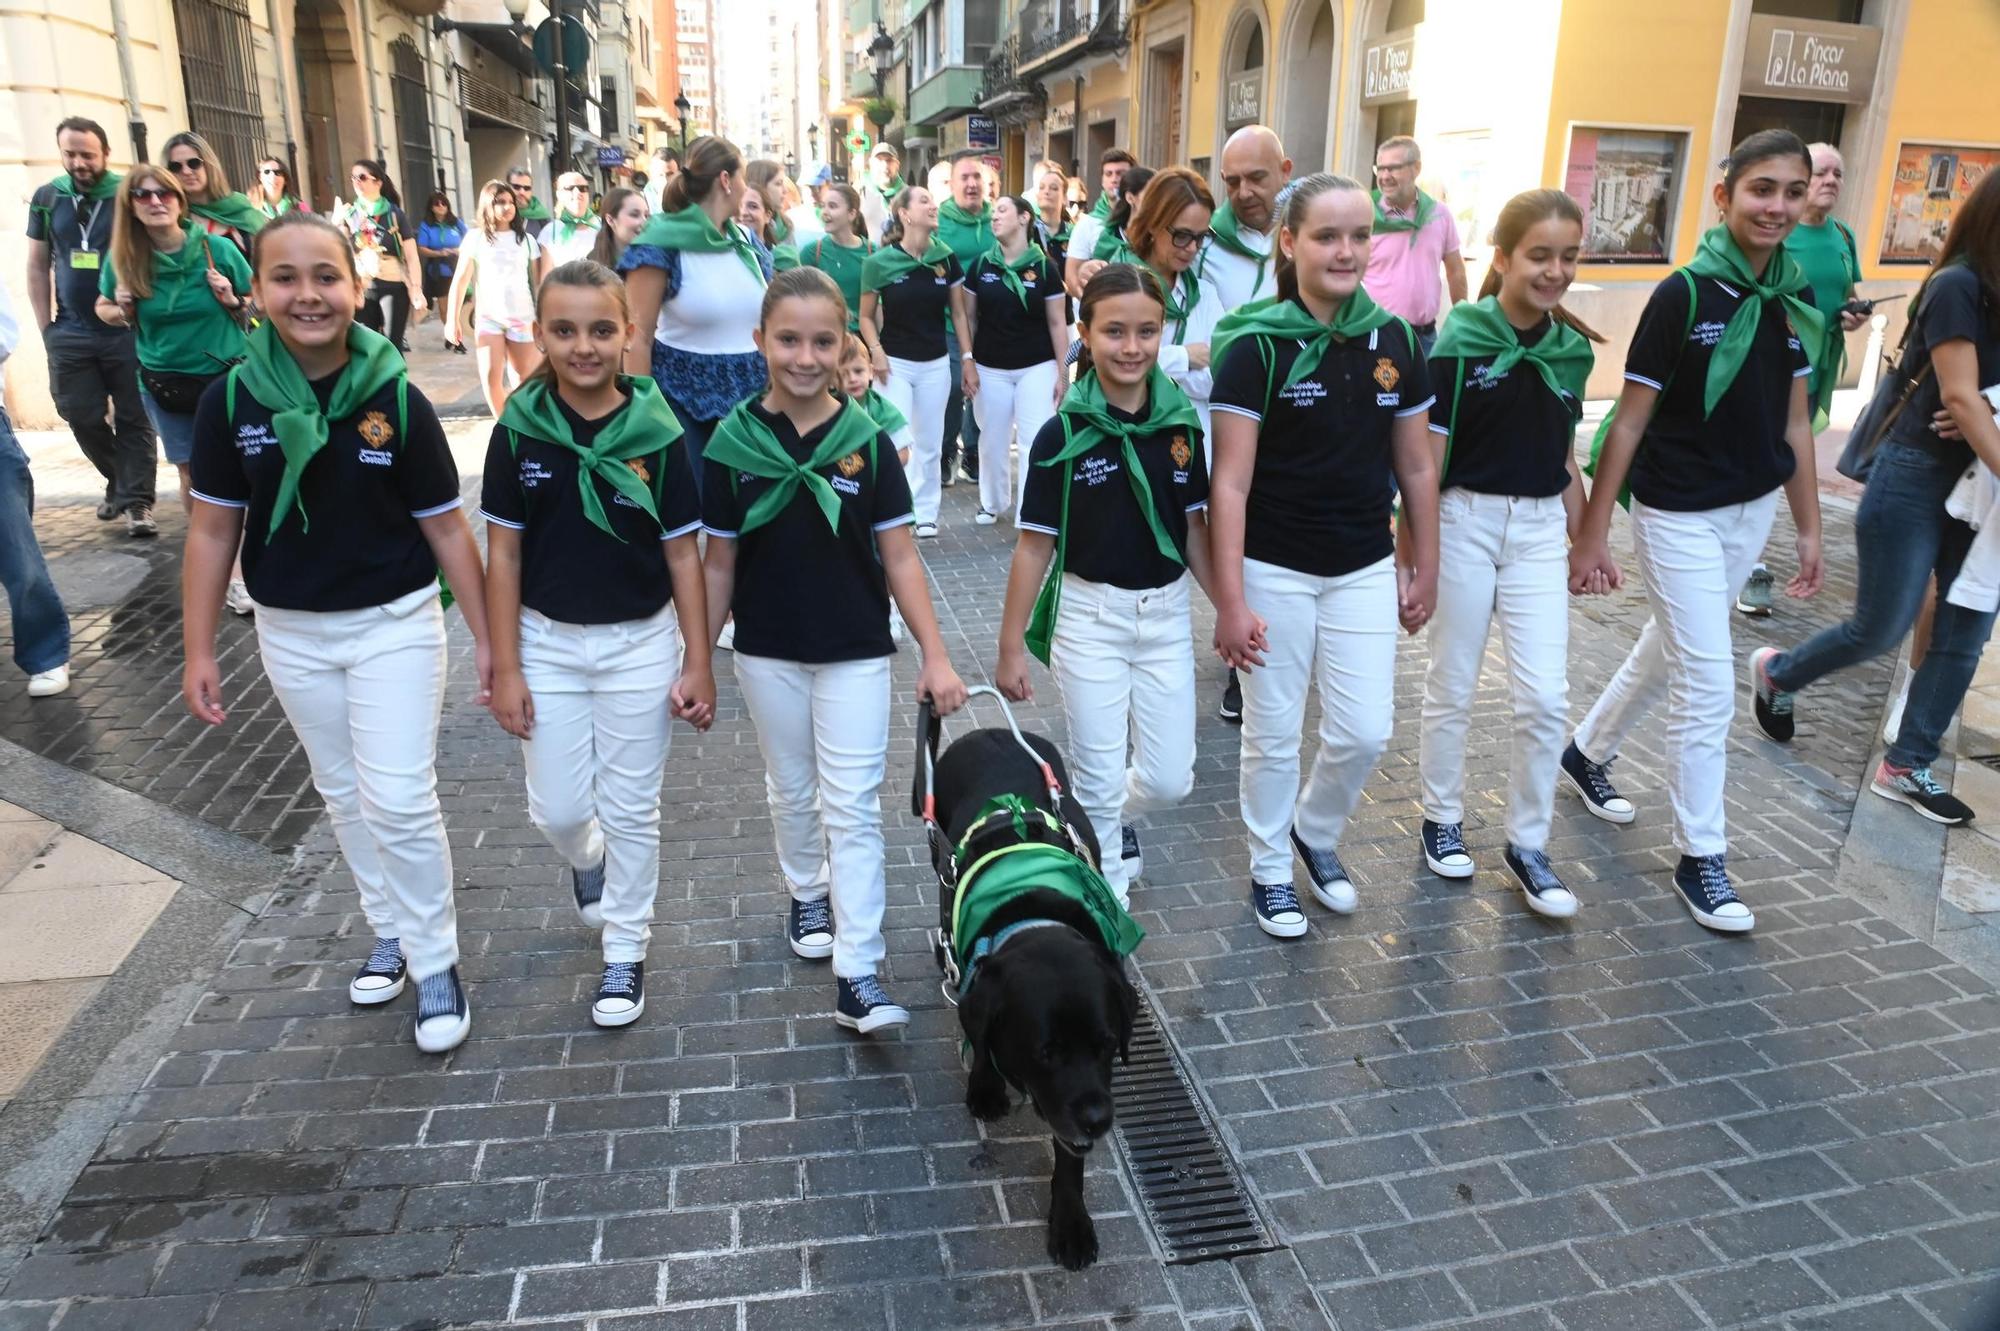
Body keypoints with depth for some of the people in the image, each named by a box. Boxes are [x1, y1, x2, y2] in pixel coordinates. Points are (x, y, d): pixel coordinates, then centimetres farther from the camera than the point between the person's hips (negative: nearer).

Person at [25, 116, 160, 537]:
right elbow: (38, 267, 10)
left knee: (133, 419, 0)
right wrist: (45, 327, 5)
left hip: (127, 330, -3)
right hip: (71, 334, 4)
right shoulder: (47, 198, 6)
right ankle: (119, 480, 28)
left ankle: (137, 501, 4)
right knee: (83, 417, 7)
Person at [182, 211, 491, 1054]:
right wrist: (199, 651, -2)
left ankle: (436, 960, 12)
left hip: (395, 625, -3)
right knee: (344, 794, 16)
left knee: (400, 799, -6)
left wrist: (488, 639, -7)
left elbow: (445, 528, -8)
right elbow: (213, 530, -2)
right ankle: (389, 928, 36)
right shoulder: (232, 400, -9)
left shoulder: (398, 401, -14)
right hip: (290, 633, 3)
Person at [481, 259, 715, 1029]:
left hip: (640, 645, -1)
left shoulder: (655, 431, -10)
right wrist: (505, 669, -4)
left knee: (631, 811, 9)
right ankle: (588, 863, 46)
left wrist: (698, 664, -6)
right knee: (557, 810, 11)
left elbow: (683, 555, -6)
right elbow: (503, 556, -3)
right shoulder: (519, 432, -7)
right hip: (548, 644, 2)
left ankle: (625, 950, 28)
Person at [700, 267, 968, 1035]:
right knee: (792, 790, 19)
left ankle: (858, 979, 2)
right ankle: (808, 893, 46)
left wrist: (935, 655, -7)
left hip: (856, 653, -1)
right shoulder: (733, 441, -7)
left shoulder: (865, 439, -7)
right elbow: (719, 563, 0)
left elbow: (899, 557, -4)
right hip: (767, 654, 1)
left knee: (853, 808, -1)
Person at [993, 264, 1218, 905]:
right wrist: (1011, 646, -7)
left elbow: (1193, 526, 7)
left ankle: (1114, 819, 41)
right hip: (1089, 616, -3)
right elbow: (1036, 543, -8)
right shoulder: (1063, 434, -11)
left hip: (1166, 615, 3)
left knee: (1169, 779, 8)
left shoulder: (1181, 422, -2)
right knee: (1100, 777, 5)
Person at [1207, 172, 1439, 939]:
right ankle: (1270, 869, 30)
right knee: (1274, 734, 9)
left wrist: (1426, 569, 11)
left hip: (1365, 571, 4)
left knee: (1364, 733, 6)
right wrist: (1230, 600, -17)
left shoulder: (1393, 340, 1)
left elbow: (1417, 467, 9)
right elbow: (1230, 480, -14)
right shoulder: (1256, 344, -12)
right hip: (1274, 572, -4)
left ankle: (1317, 833, 36)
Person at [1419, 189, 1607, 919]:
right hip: (1465, 521, -4)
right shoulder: (1460, 344, -11)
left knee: (1546, 696, 1)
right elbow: (1427, 459, -10)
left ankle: (1527, 844, 17)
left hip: (1540, 528, 4)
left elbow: (1564, 454, 13)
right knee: (1453, 686, 9)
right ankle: (1442, 818, 29)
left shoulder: (1572, 348, 4)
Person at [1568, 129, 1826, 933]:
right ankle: (1701, 857, 10)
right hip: (1679, 513, -6)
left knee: (1670, 653, 20)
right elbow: (1629, 421, -13)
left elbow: (1794, 423, 9)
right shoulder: (1685, 294, -15)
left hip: (1752, 510, 7)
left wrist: (1809, 528, 10)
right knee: (1707, 684, -3)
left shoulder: (1794, 300, 3)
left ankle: (1587, 754, 43)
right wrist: (1593, 530, -12)